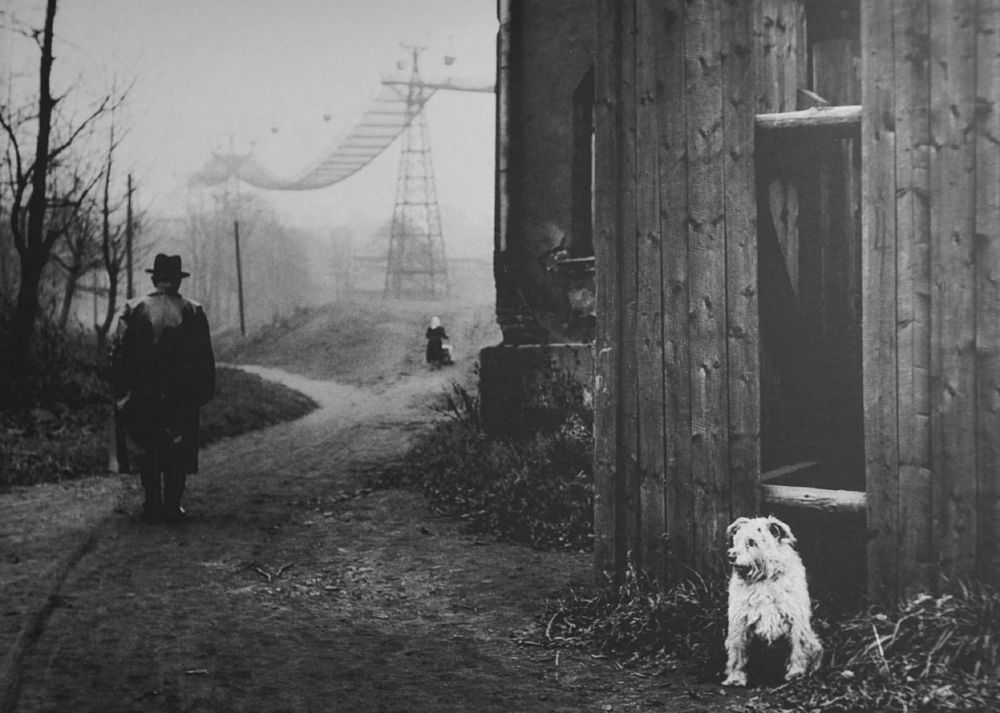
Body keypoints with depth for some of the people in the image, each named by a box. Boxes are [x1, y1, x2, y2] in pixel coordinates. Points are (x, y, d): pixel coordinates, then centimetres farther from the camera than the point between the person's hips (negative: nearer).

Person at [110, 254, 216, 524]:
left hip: (142, 397, 0)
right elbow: (205, 358, -1)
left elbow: (119, 353, -5)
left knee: (146, 451, 10)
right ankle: (172, 507, 6)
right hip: (182, 396, 0)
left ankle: (153, 506, 10)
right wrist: (204, 392, 7)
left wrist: (121, 393, 2)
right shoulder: (193, 312, -3)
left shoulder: (133, 310, -5)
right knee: (177, 451, 8)